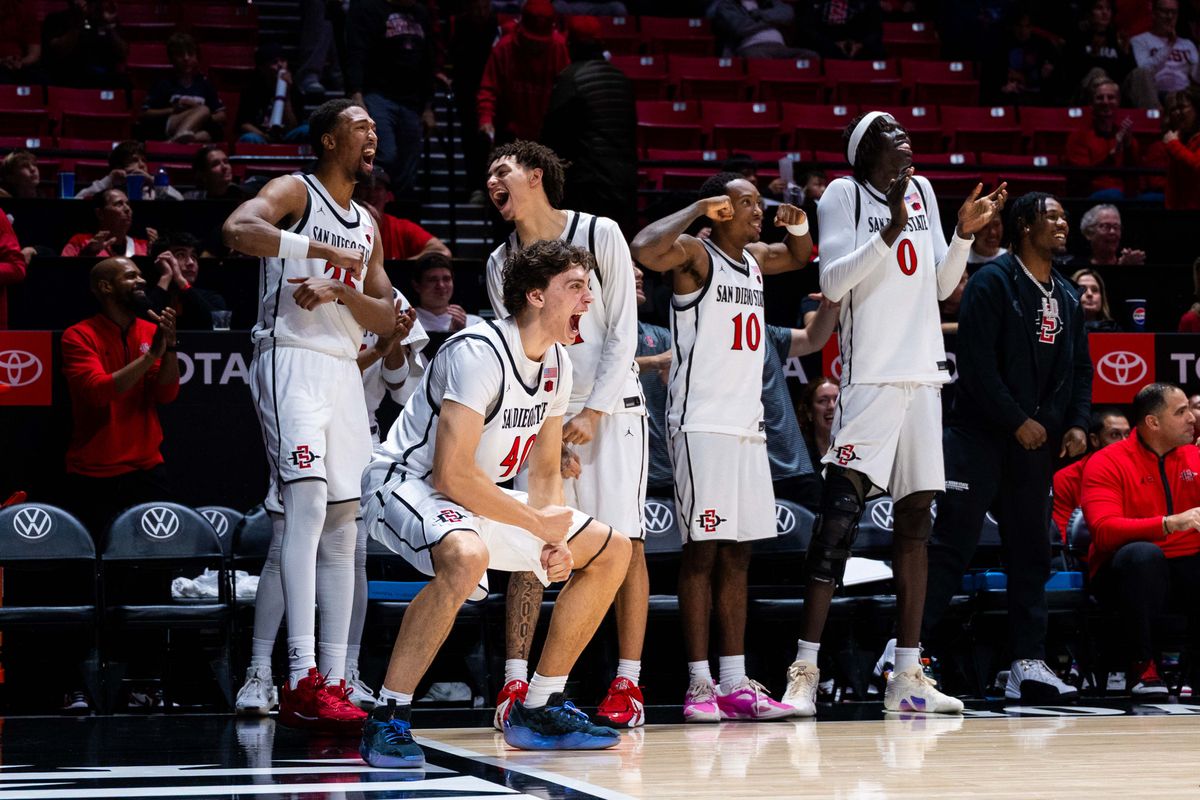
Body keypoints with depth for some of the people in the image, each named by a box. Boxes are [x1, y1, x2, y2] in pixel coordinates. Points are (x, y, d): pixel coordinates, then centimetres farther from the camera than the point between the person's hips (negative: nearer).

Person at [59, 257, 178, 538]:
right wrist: (150, 355, -24)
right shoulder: (79, 336, -7)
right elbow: (99, 391, -21)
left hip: (147, 470, 4)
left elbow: (166, 395, -2)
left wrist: (170, 347, -17)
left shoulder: (151, 331, 6)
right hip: (91, 477, -4)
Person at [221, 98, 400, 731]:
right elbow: (237, 229, -21)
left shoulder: (367, 226, 22)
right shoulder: (296, 192, 0)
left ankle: (333, 682, 6)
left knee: (342, 524, 5)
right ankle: (301, 680, -26)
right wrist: (326, 251, -20)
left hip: (344, 370, 8)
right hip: (291, 359, -8)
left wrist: (339, 290, -5)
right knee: (307, 505, -20)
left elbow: (387, 317, 16)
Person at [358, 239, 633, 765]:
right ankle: (387, 719, -30)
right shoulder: (480, 353, -25)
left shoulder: (556, 360, 3)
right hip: (405, 483, -10)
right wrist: (538, 523, -20)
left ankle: (538, 711, 14)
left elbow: (545, 471, 12)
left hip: (478, 497, 10)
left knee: (611, 550, 9)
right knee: (466, 556, -42)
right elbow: (451, 474, -30)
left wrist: (556, 540, -7)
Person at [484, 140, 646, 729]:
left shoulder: (599, 235, -5)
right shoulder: (501, 263, 8)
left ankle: (628, 683, -1)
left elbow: (622, 334, -7)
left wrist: (592, 412, -13)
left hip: (610, 408, -3)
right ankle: (514, 683, -7)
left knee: (624, 542, -5)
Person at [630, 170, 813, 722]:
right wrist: (697, 210, -19)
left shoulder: (754, 259, 16)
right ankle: (699, 685, -6)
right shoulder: (695, 254, -7)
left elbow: (800, 258, 37)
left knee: (737, 553, 7)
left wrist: (798, 225, 15)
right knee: (702, 550, -8)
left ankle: (735, 684, 9)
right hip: (702, 423, -8)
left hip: (747, 423, 8)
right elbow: (643, 251, -28)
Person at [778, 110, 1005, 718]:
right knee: (840, 514, -13)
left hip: (923, 372, 7)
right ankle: (805, 668, -12)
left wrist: (965, 234, 5)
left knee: (916, 518, 6)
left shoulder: (922, 191, 17)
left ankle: (907, 676, 10)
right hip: (870, 374, -7)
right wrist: (892, 229, -19)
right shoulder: (843, 195, -1)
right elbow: (832, 283, -12)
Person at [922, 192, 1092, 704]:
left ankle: (1028, 663, 10)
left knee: (1031, 552, 7)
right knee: (952, 542, -11)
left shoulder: (1067, 297, 16)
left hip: (1038, 441, 7)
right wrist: (1017, 422, -15)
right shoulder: (992, 283, -7)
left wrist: (1076, 423, 3)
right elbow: (977, 363, -14)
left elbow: (1080, 368, 19)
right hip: (981, 434, -7)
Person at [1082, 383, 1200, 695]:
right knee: (1142, 554, -37)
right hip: (1130, 573, -4)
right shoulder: (1107, 464, -4)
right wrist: (1169, 524, -31)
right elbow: (1104, 531, -20)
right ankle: (1141, 666, -23)